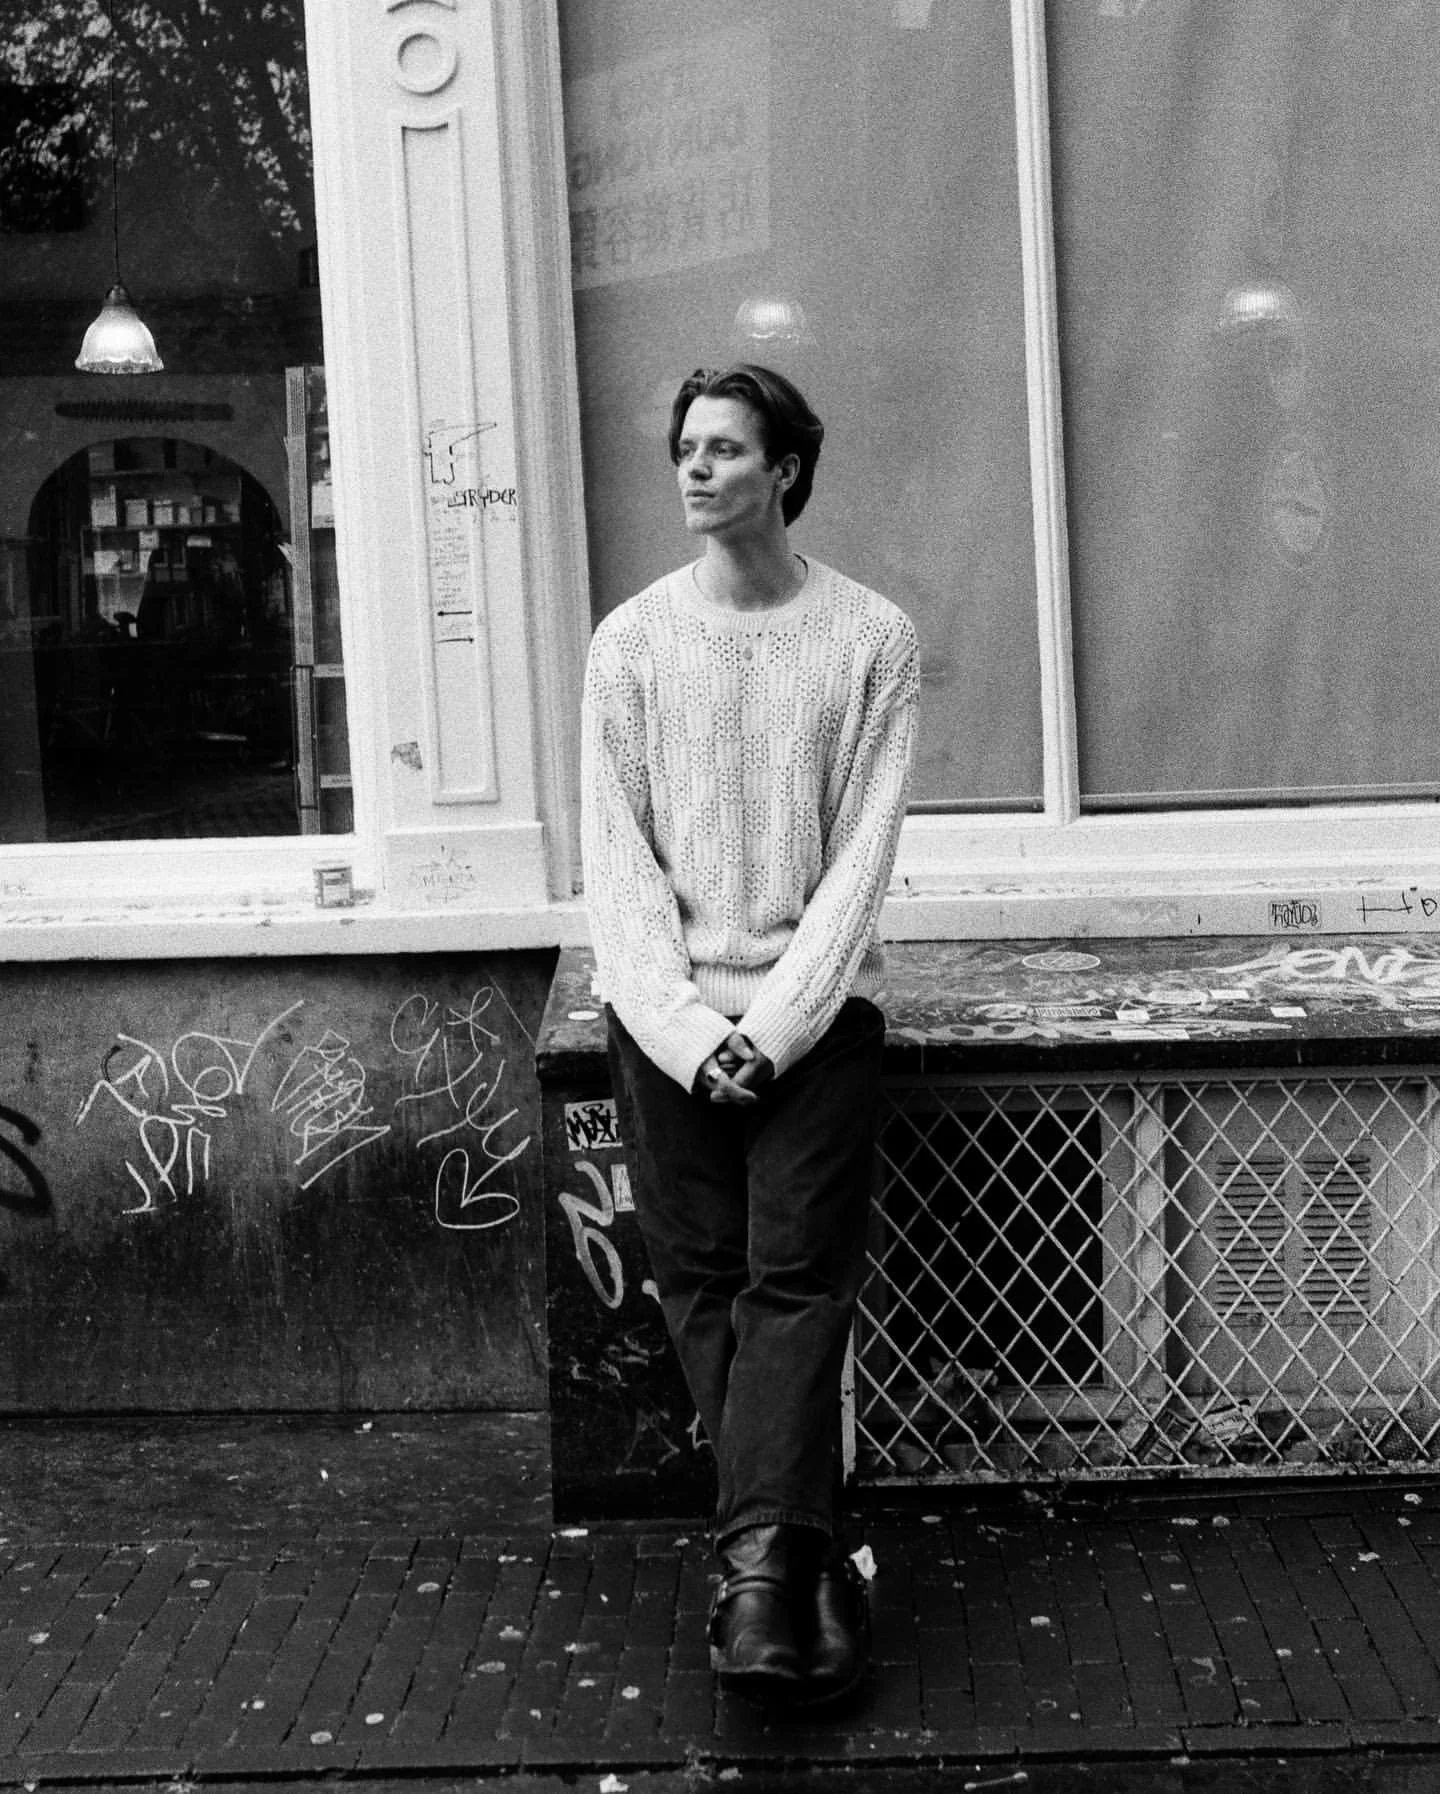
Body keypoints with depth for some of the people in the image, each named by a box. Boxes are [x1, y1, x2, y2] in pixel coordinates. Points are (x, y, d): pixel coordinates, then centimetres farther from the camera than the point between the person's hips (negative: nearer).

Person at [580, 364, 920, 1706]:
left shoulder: (871, 639, 3)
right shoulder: (632, 639, 8)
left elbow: (862, 855, -3)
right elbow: (616, 855, 2)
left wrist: (775, 1022, -13)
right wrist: (684, 1025, -10)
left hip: (812, 1007, -2)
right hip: (668, 1012, 2)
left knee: (795, 1279, -13)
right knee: (702, 1281, -5)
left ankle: (759, 1565, -17)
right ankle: (802, 1564, 1)